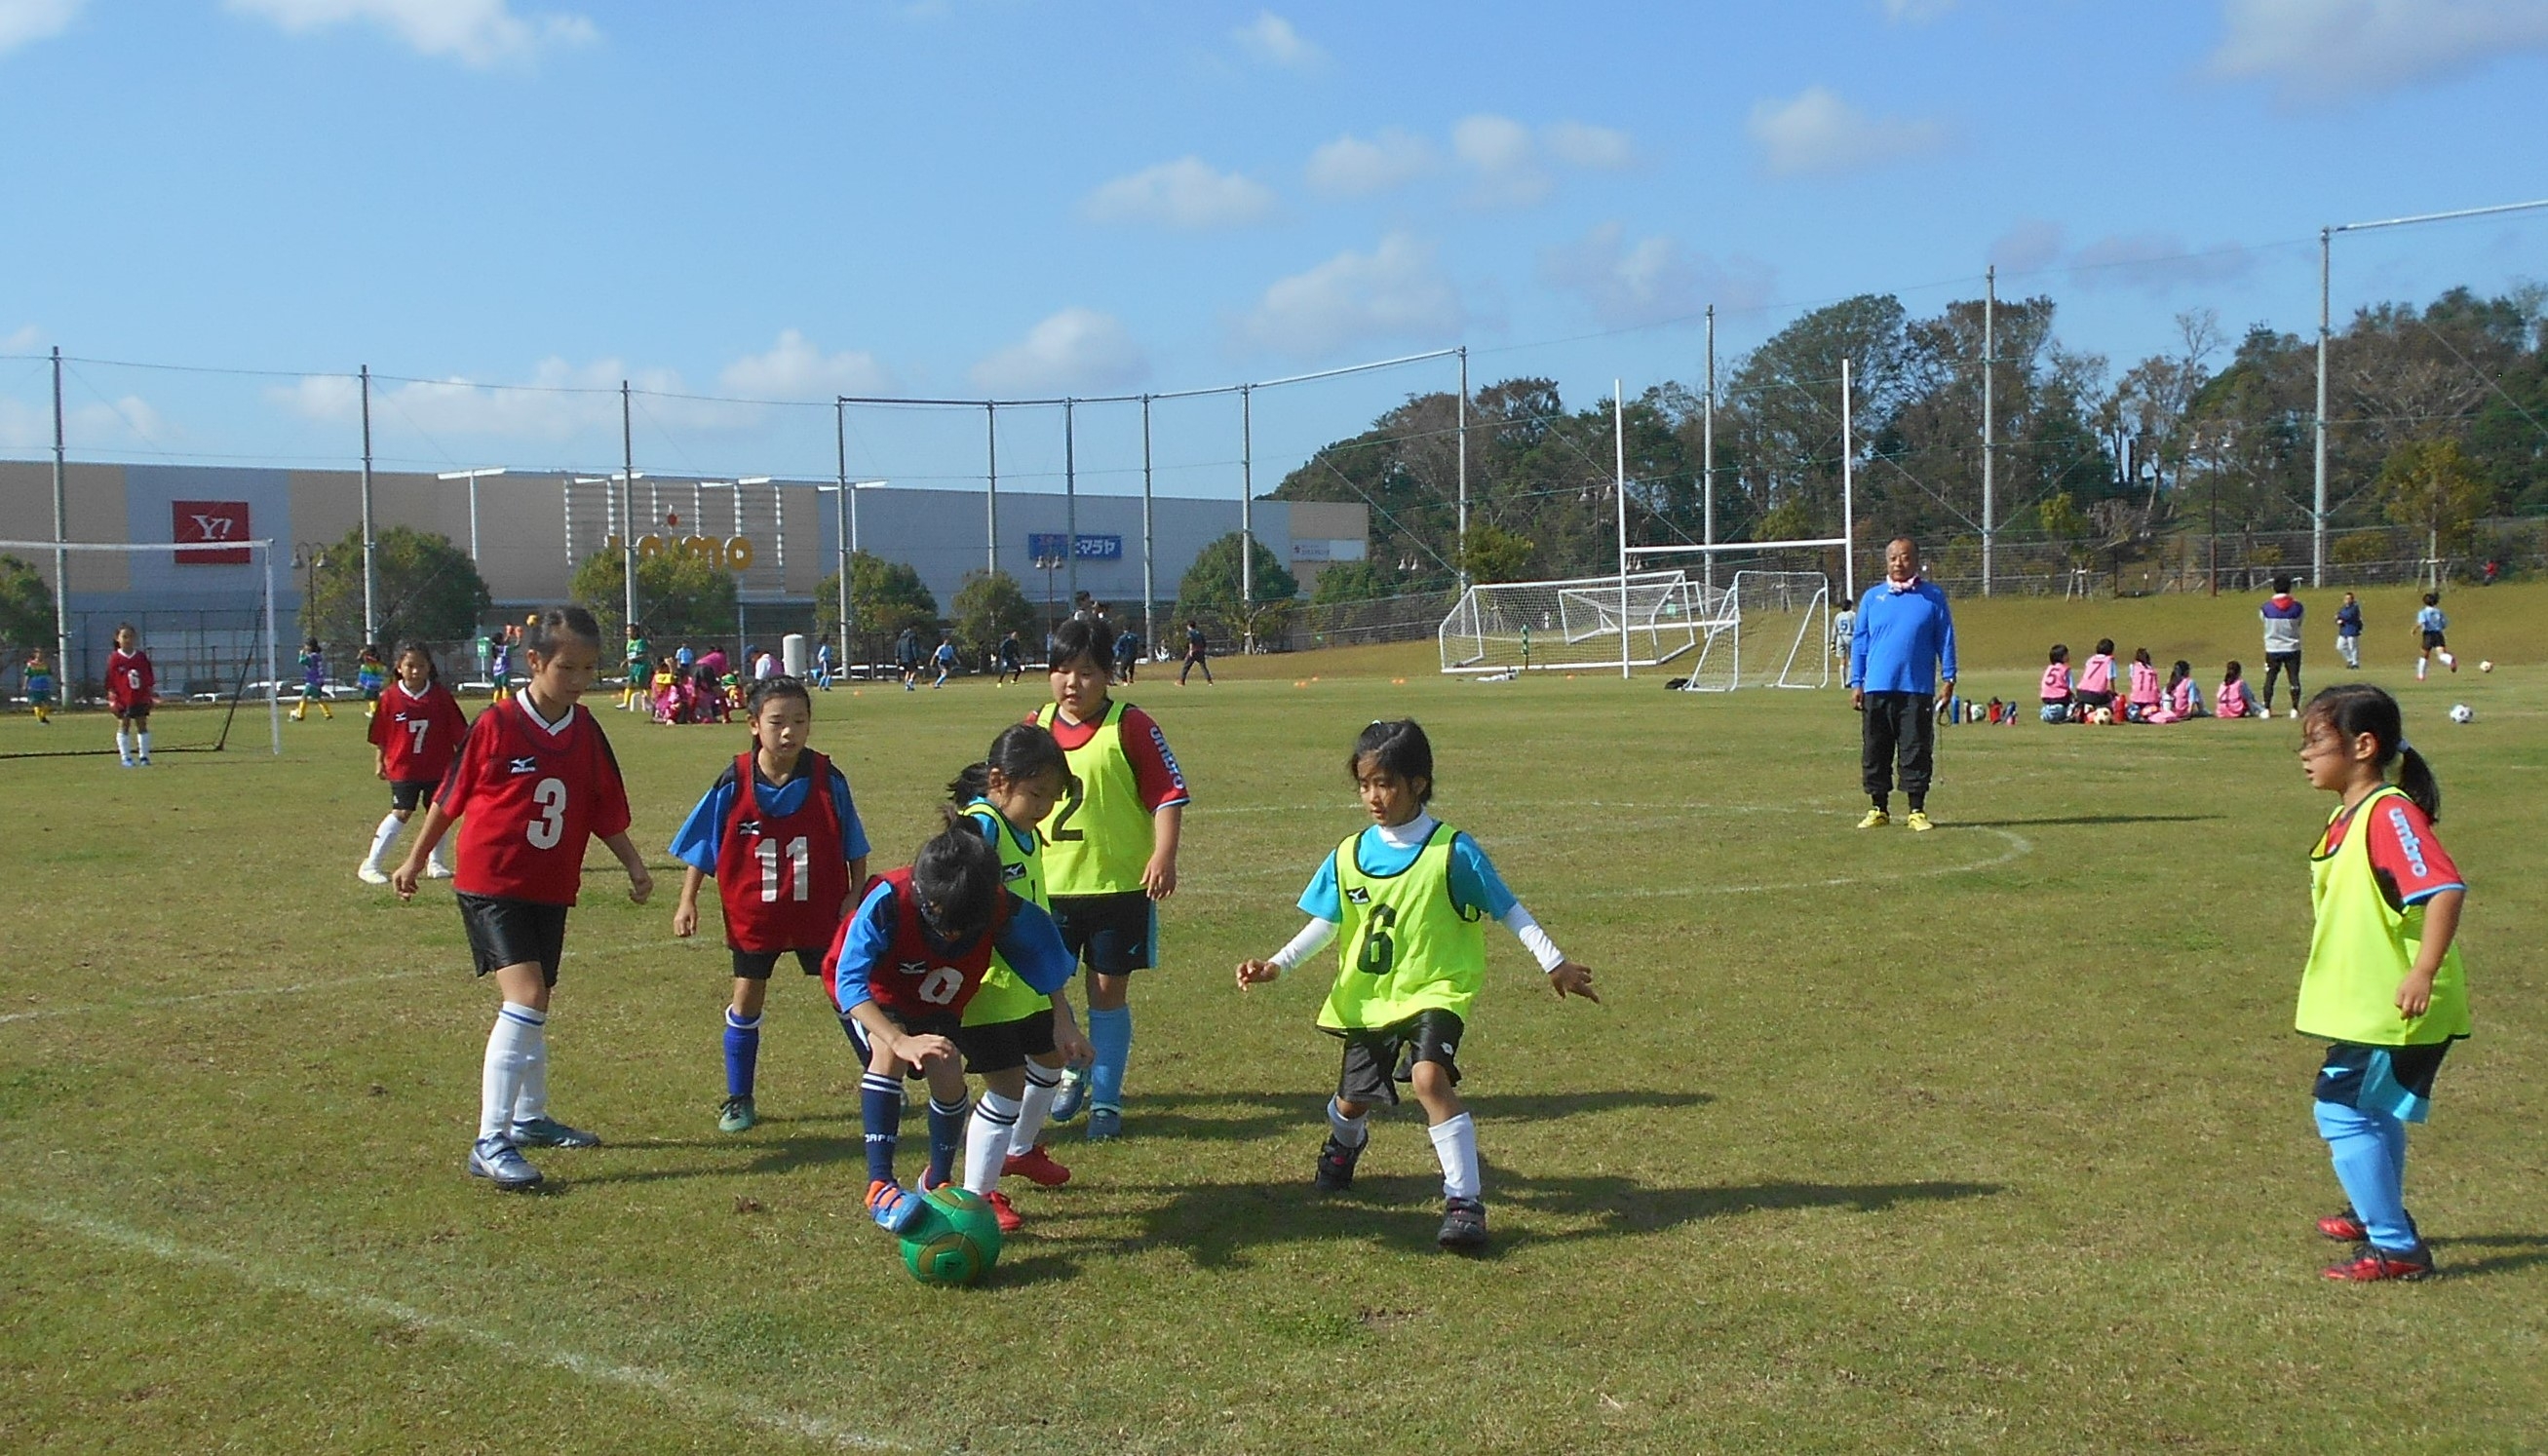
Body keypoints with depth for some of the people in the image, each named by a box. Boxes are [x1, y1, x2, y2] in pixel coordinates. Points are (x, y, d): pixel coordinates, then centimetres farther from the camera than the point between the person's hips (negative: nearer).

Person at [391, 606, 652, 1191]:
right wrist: (415, 860, 9)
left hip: (551, 889, 6)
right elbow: (450, 797, 0)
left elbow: (606, 811, 10)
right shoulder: (496, 724, -12)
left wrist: (634, 864, 0)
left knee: (533, 1006, 18)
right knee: (525, 997, -20)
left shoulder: (586, 732, 2)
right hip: (491, 883, -6)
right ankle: (491, 1141, -19)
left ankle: (530, 1118, 36)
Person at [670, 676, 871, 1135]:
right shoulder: (734, 783, -12)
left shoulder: (827, 778, -11)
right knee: (747, 1002, 9)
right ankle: (738, 1099, 24)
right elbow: (701, 844, -1)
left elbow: (853, 844, 1)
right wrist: (687, 901, -2)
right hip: (754, 913, 0)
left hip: (820, 909, 0)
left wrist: (857, 892, -3)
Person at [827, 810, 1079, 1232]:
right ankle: (879, 1186, -28)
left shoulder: (1002, 911, -31)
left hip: (937, 1000, 3)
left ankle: (938, 1182, 16)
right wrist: (901, 1041, -51)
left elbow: (1046, 968, -11)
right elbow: (849, 981, -41)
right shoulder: (889, 901, -41)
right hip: (870, 990, -3)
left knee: (949, 1080, -12)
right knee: (889, 1052, -30)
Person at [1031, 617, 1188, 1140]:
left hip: (1120, 883, -4)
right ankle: (1073, 1073, 32)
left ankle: (1105, 1101, 17)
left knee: (1109, 992, 5)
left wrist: (1164, 854, -20)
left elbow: (1168, 792, -10)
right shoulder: (1036, 727, 4)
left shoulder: (1130, 726, -9)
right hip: (1049, 883, 4)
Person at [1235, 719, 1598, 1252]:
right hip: (1367, 998, 4)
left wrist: (1554, 964, -8)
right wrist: (1276, 965, -6)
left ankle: (1465, 1200, -21)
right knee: (1353, 1099, 15)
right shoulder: (1350, 855, -2)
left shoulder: (1453, 851, -13)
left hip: (1434, 991, -4)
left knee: (1430, 1078, -28)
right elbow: (1326, 923, 6)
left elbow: (1508, 910, -6)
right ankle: (1344, 1141, 54)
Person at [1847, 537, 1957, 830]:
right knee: (1874, 752, 4)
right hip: (1877, 689, 2)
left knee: (1916, 751, 1)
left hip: (1918, 689, -2)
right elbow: (1859, 642, 10)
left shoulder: (1933, 597, 5)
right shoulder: (1872, 598, 9)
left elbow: (1945, 639, 7)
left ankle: (1917, 811, 9)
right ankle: (1878, 810, 14)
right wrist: (1856, 683, 5)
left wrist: (1948, 677, 1)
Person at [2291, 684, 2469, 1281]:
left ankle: (2396, 1248, -1)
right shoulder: (2346, 816, 10)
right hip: (2366, 1004, 10)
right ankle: (2379, 1215, 43)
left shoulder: (2390, 813, -20)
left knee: (2343, 1112, -8)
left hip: (2394, 1008, -10)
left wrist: (2424, 972, -36)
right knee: (2373, 1108, 24)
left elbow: (2446, 888, -31)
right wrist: (2320, 990, 27)